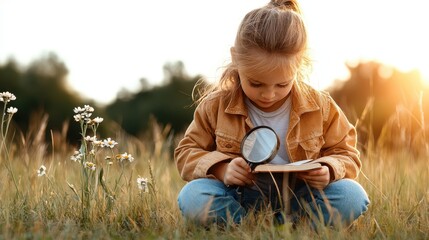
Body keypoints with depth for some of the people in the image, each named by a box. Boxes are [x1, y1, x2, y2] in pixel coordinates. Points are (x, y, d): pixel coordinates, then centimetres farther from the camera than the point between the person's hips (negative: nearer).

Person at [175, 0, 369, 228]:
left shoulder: (321, 107, -5)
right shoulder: (216, 105, -6)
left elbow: (346, 155, 5)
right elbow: (187, 152, 2)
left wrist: (329, 170, -20)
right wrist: (221, 169, -19)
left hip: (298, 198, 1)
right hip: (240, 198, -1)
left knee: (352, 196, -27)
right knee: (192, 198, -31)